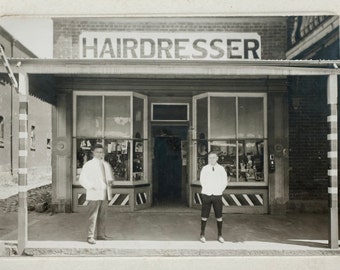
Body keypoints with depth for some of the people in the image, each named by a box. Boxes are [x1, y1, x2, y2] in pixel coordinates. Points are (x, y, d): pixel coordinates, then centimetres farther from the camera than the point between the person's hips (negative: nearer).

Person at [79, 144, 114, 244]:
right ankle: (90, 236, 4)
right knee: (93, 216, -5)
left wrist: (110, 181, 2)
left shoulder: (106, 164, 15)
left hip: (104, 194, 6)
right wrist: (91, 186, -17)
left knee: (103, 215, 11)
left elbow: (110, 176, 25)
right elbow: (82, 179, -5)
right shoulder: (88, 165, -3)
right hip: (94, 194, -6)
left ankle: (101, 234, 23)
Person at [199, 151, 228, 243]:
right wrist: (208, 190, -1)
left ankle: (219, 235, 18)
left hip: (217, 195, 1)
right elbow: (202, 181, 2)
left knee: (219, 216, 5)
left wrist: (219, 191, 0)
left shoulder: (221, 169, 1)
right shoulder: (204, 168, -1)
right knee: (204, 216, 4)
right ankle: (202, 235, 16)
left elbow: (225, 182, 6)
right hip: (206, 194, -1)